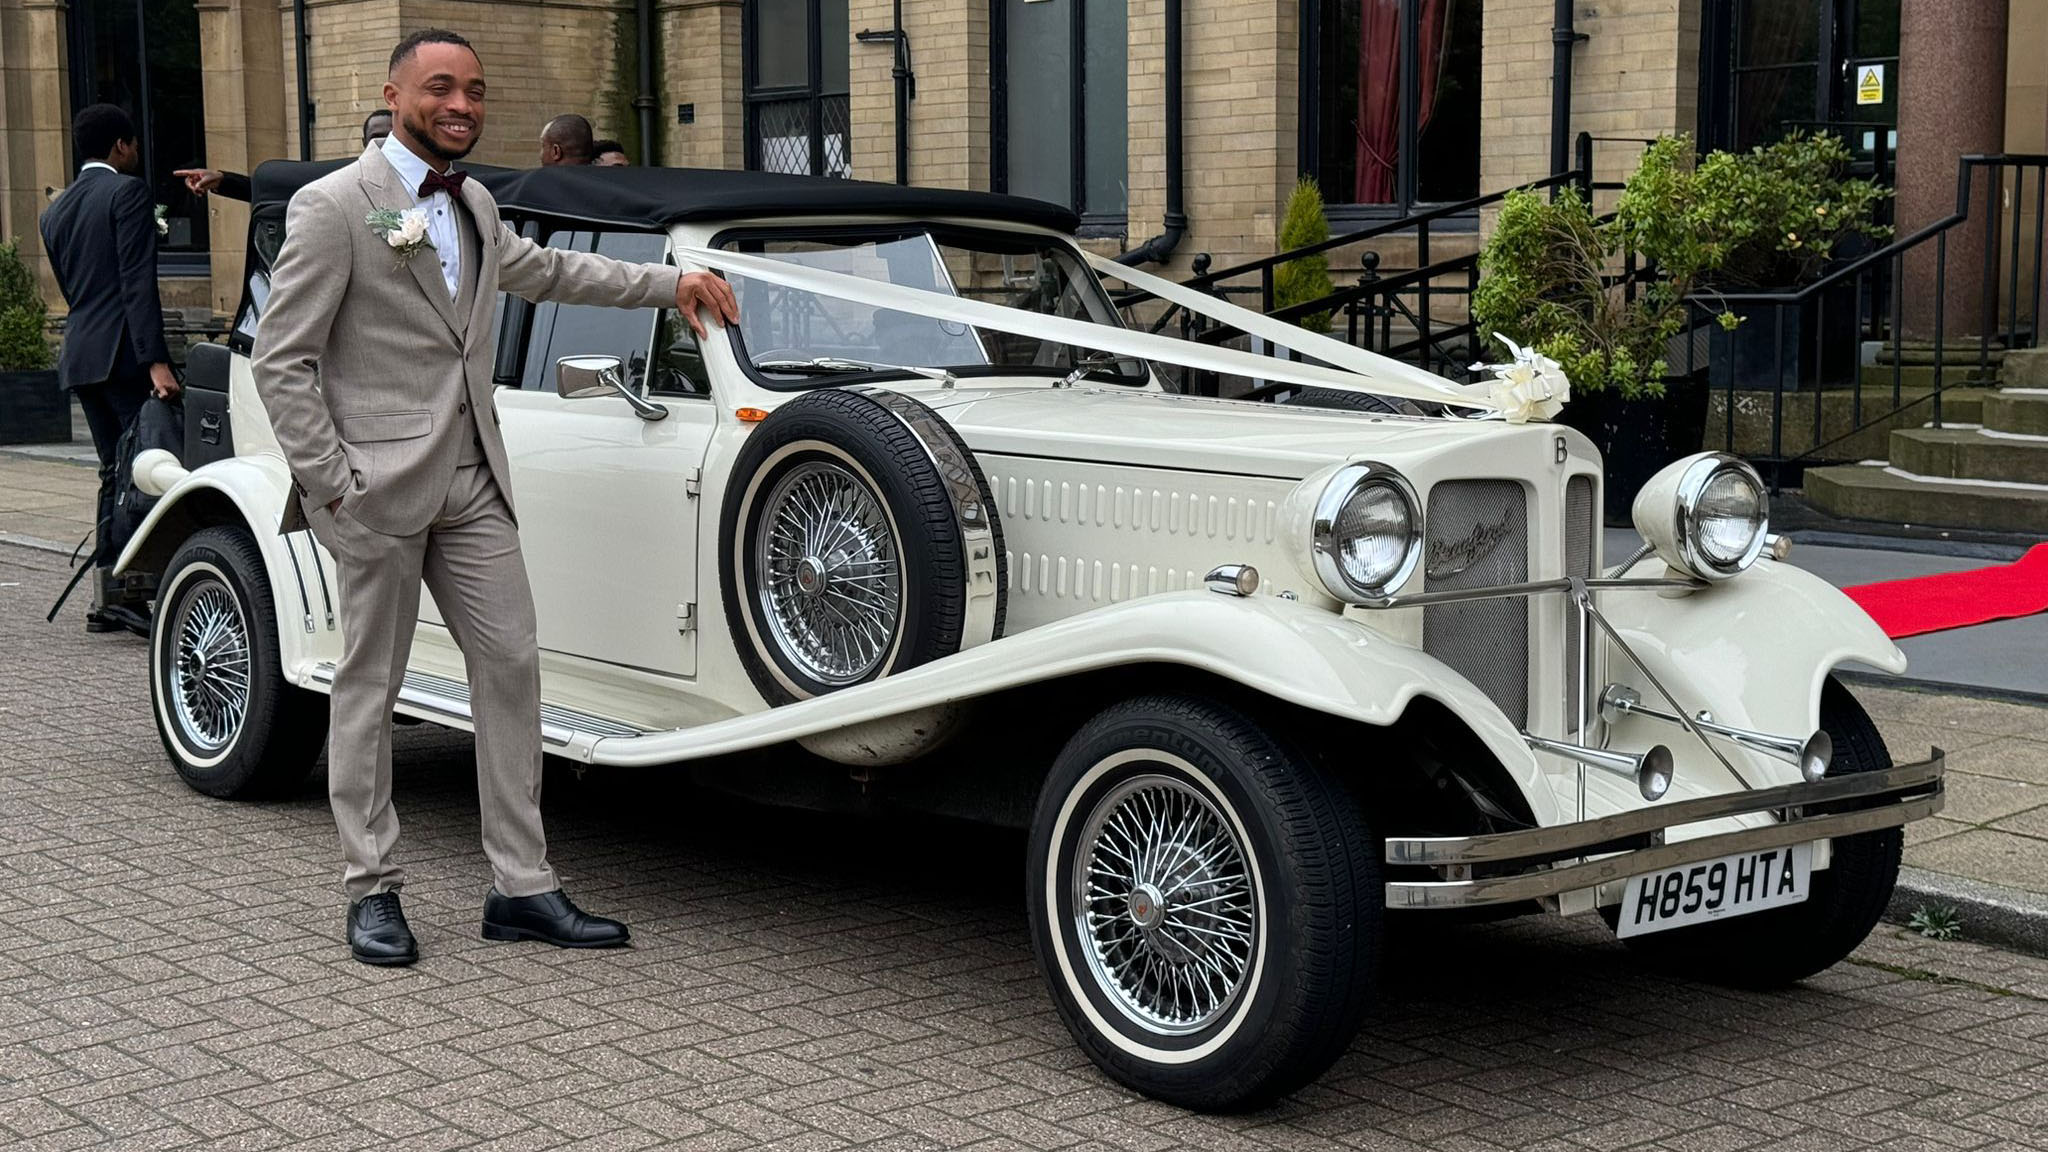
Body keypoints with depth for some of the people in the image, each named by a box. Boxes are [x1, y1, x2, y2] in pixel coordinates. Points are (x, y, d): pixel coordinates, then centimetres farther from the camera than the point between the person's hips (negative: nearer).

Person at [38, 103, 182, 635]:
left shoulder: (56, 211, 19)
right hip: (124, 351, -8)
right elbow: (138, 283, -15)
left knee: (117, 473, 13)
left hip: (79, 354, 8)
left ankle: (106, 596, 12)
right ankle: (132, 591, -13)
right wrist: (155, 360, -20)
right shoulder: (128, 192, -6)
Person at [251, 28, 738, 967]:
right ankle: (372, 891, 13)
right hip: (379, 485, -7)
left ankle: (522, 887, 9)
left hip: (471, 483, 7)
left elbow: (541, 269, 35)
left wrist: (670, 284, 32)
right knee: (369, 685, 2)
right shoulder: (332, 208, -8)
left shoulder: (471, 205, 15)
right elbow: (281, 361, -9)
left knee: (510, 665, 3)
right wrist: (331, 486, -15)